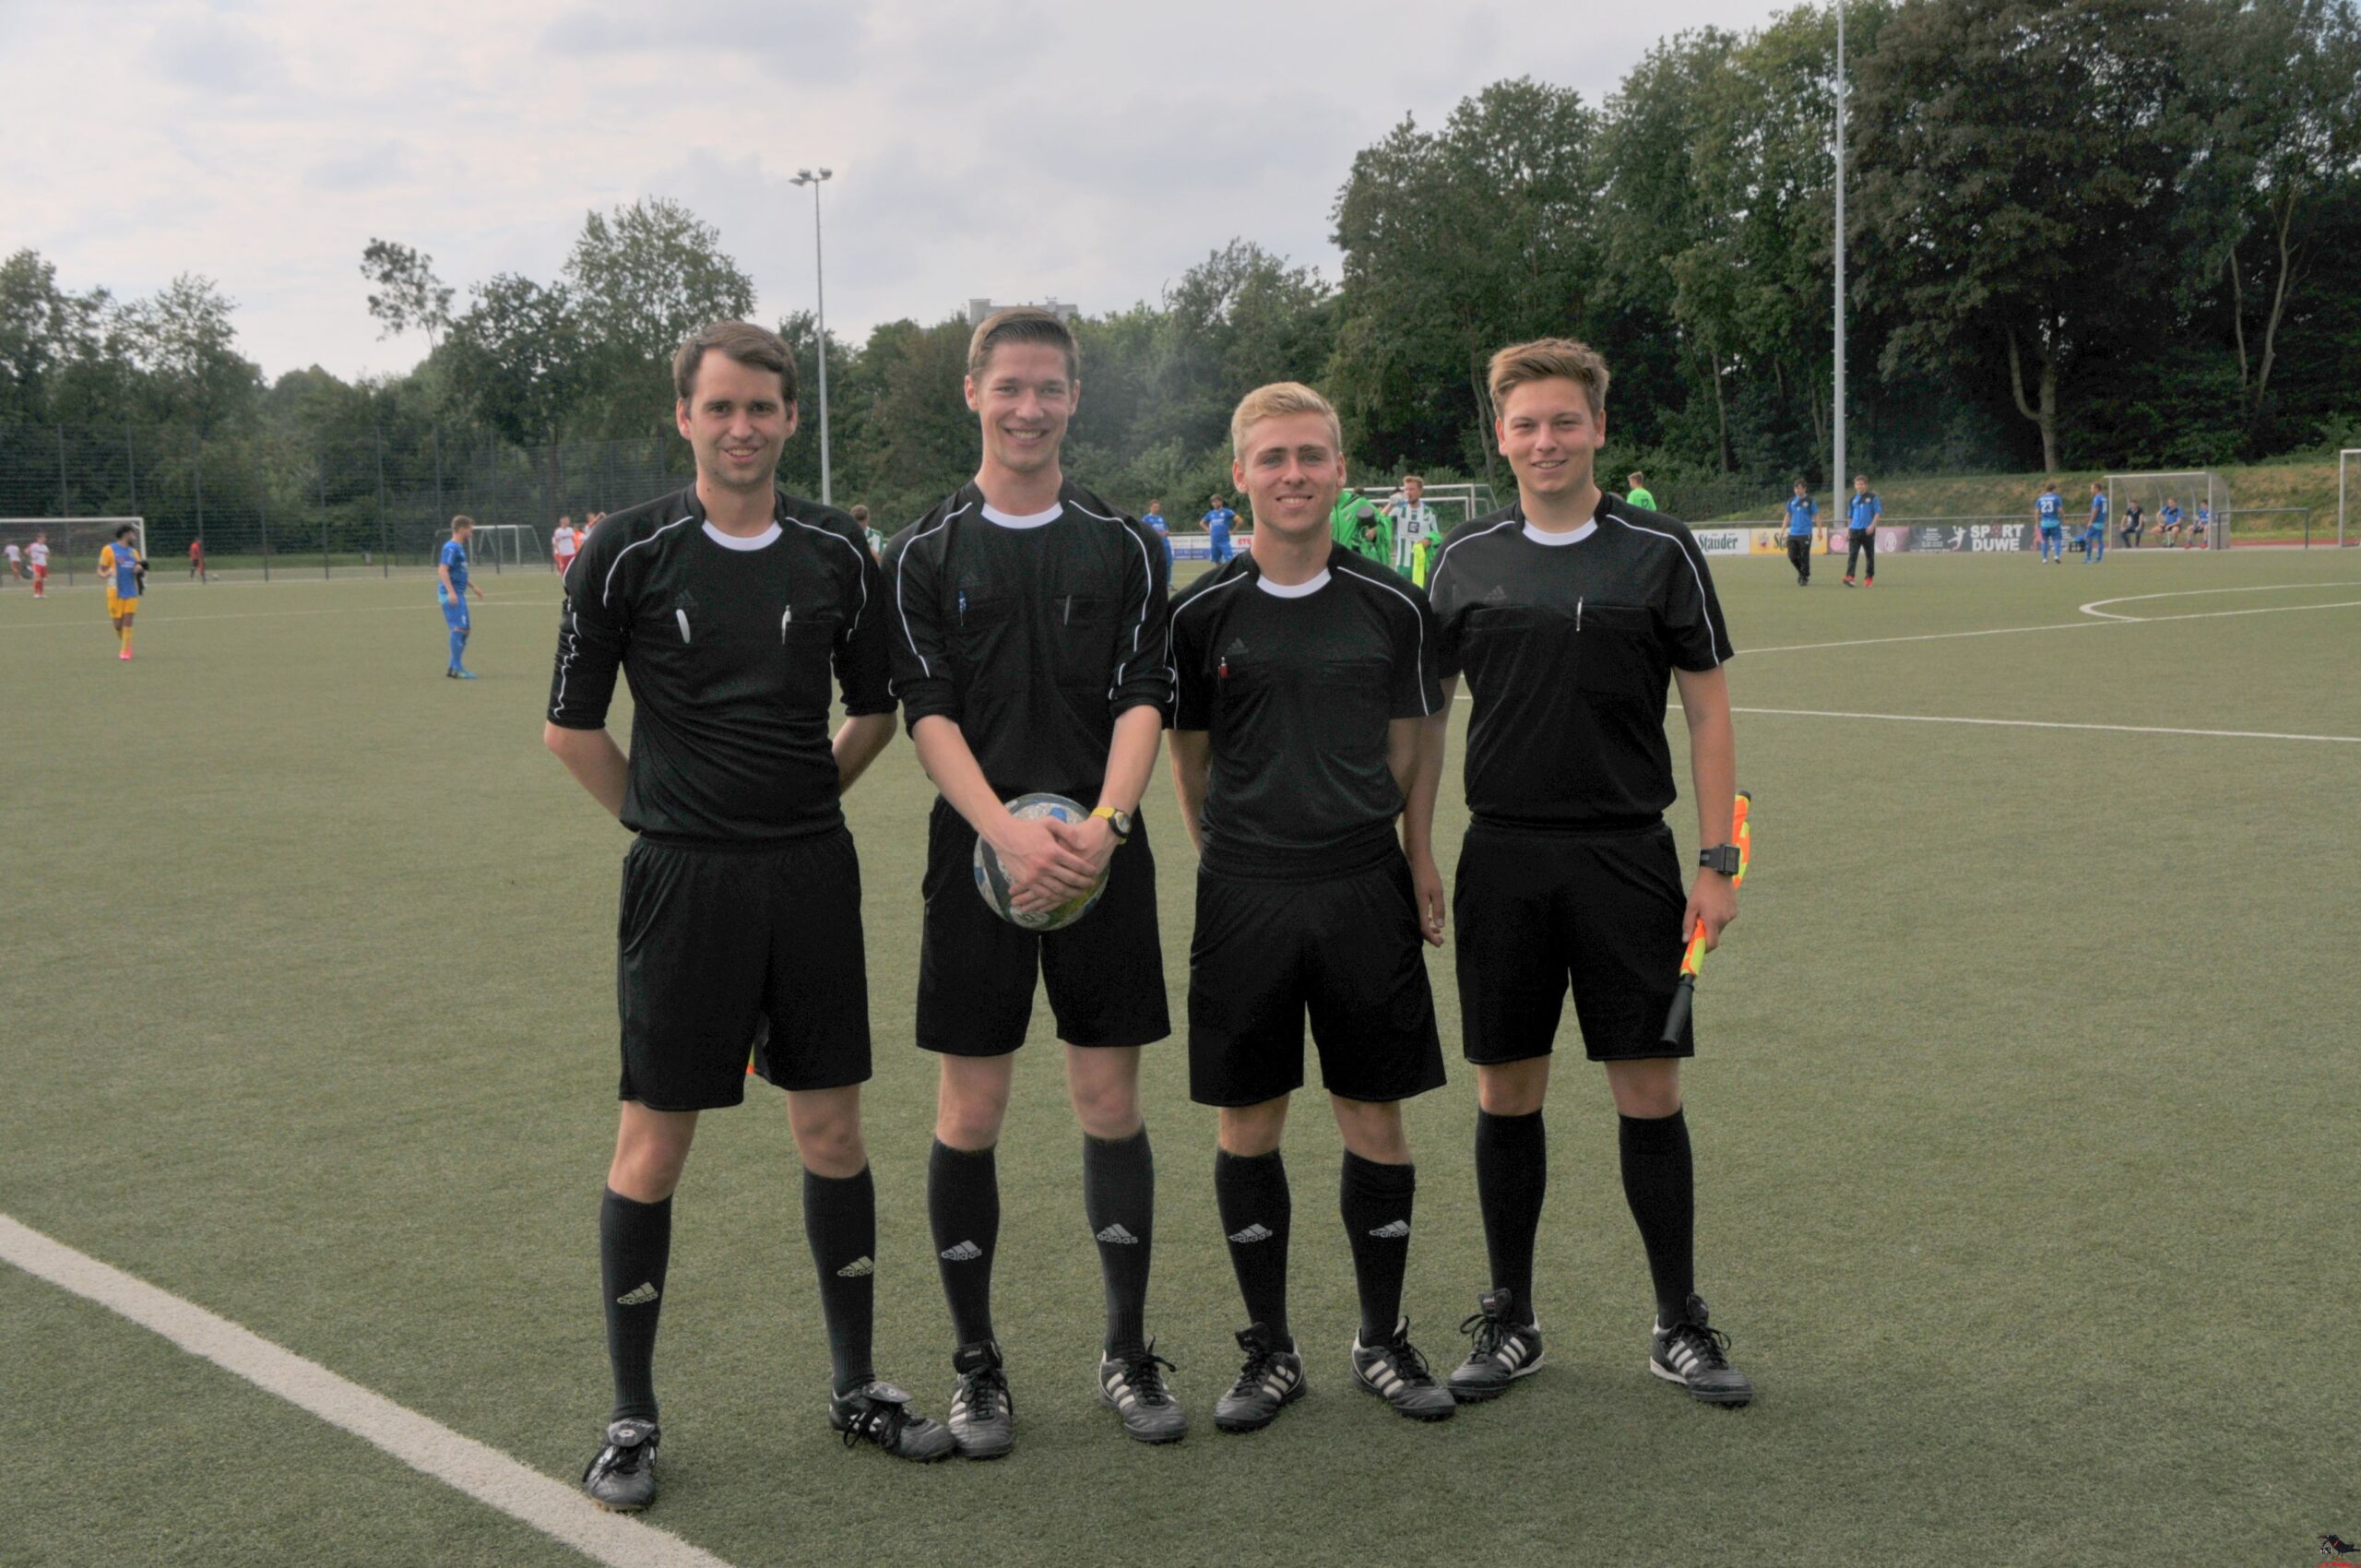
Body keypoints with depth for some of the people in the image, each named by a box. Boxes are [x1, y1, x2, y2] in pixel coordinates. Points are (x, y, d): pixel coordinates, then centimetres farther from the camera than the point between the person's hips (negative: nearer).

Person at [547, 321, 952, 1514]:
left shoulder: (836, 551, 3)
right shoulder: (630, 552, -4)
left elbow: (874, 709, 15)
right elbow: (571, 725, 3)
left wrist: (798, 805, 12)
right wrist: (665, 822, 4)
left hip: (812, 870, 3)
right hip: (682, 880, -3)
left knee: (833, 1132, 9)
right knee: (653, 1148, 2)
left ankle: (856, 1388, 25)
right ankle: (631, 1418, 17)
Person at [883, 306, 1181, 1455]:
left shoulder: (1123, 546, 7)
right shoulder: (924, 553, 3)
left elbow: (1143, 701, 1)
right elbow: (928, 714, -4)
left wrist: (1101, 824, -17)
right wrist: (1010, 833, -19)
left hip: (1101, 853, 1)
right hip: (979, 850, -1)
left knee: (1112, 1101, 5)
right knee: (970, 1111, 2)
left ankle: (1127, 1352, 19)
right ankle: (975, 1364, 16)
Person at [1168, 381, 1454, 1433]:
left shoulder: (1393, 606, 3)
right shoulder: (1202, 613, 0)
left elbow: (1409, 746, 10)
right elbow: (1189, 754, 9)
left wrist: (1419, 862, 4)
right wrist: (1227, 860, 8)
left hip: (1365, 888, 1)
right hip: (1243, 895, 0)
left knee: (1375, 1118, 5)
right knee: (1248, 1124, 5)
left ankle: (1383, 1343, 23)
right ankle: (1270, 1353, 20)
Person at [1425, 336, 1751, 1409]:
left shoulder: (1661, 553, 0)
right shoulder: (1464, 560, 6)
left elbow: (1707, 713, 2)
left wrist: (1717, 861, -4)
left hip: (1627, 857, -1)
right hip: (1501, 857, 2)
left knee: (1649, 1090, 2)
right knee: (1506, 1092, 7)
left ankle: (1680, 1324, 16)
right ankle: (1509, 1320, 20)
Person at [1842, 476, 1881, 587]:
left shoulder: (1872, 497, 0)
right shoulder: (1853, 499, 13)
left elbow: (1878, 512, -4)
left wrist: (1872, 525, -17)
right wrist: (1848, 531, 18)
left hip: (1868, 530, -3)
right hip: (1855, 530, 3)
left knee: (1870, 555, 6)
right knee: (1852, 554, -11)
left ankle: (1870, 578, 16)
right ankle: (1849, 577, -22)